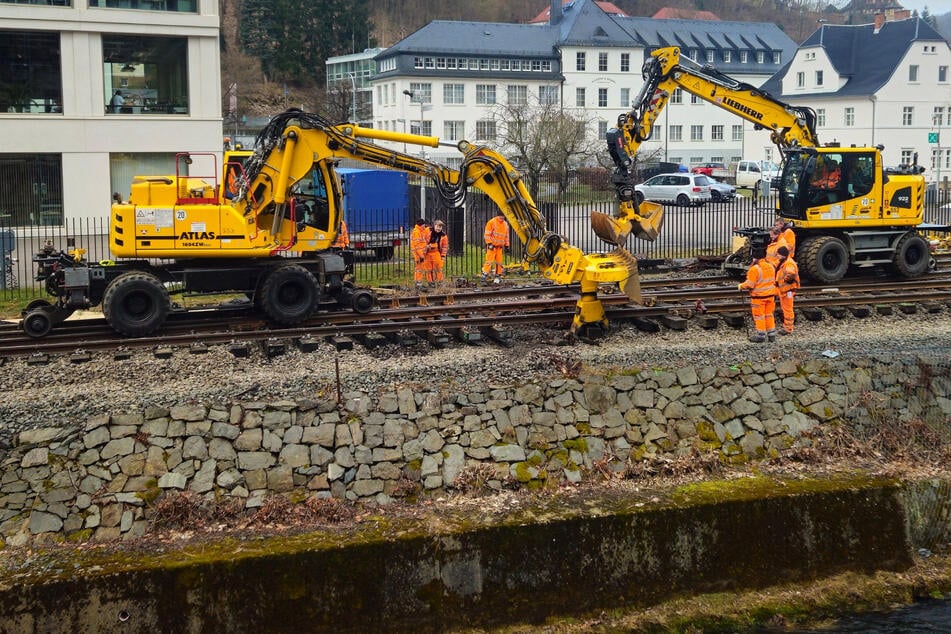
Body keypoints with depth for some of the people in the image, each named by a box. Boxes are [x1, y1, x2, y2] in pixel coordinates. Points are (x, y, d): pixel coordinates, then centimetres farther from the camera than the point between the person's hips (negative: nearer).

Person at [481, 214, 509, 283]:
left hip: (500, 246, 5)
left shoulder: (505, 224, 11)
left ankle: (497, 276, 11)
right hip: (492, 246, -5)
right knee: (489, 261, -12)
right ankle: (484, 275, -11)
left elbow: (506, 236, 20)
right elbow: (487, 234, -10)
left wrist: (506, 245, 16)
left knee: (499, 262, 5)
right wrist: (489, 243, -16)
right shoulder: (492, 222, -8)